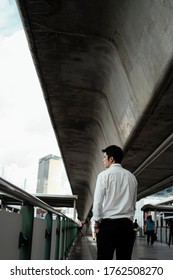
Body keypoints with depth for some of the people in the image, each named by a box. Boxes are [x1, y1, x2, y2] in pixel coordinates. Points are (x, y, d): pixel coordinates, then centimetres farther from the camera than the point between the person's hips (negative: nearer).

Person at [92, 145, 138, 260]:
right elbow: (134, 202, 13)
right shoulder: (132, 177, 11)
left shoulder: (104, 175, -2)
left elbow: (98, 202, -5)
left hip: (108, 223, -4)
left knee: (104, 260, -1)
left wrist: (97, 222, 3)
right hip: (127, 224, 4)